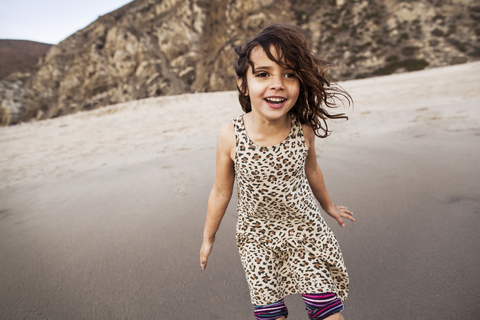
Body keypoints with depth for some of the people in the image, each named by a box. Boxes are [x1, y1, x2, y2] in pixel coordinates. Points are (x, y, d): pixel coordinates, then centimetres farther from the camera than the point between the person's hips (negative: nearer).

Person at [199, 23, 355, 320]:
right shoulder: (230, 135, -20)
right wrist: (208, 237, 6)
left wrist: (329, 205, 22)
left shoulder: (304, 129, -16)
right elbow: (221, 192, -6)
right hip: (257, 239, 0)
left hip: (306, 231, 1)